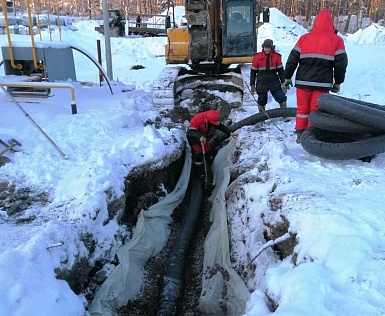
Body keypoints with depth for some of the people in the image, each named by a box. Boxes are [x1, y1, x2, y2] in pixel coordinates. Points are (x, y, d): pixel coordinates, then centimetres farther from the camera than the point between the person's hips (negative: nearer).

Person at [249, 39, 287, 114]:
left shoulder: (277, 56, -2)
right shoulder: (257, 57, -5)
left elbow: (280, 70, 6)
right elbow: (253, 72, 1)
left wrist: (283, 83, 5)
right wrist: (252, 85, 2)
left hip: (274, 82, 1)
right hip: (261, 84, -1)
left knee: (282, 98, -2)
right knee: (261, 102, 8)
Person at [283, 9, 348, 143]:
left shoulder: (304, 38, 4)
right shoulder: (337, 40, 2)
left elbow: (292, 59, 4)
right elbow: (341, 63, 2)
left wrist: (287, 77, 12)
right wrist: (338, 82, 12)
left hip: (303, 81, 2)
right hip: (323, 83, -1)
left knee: (302, 109, 13)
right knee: (316, 111, 6)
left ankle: (300, 134, 17)